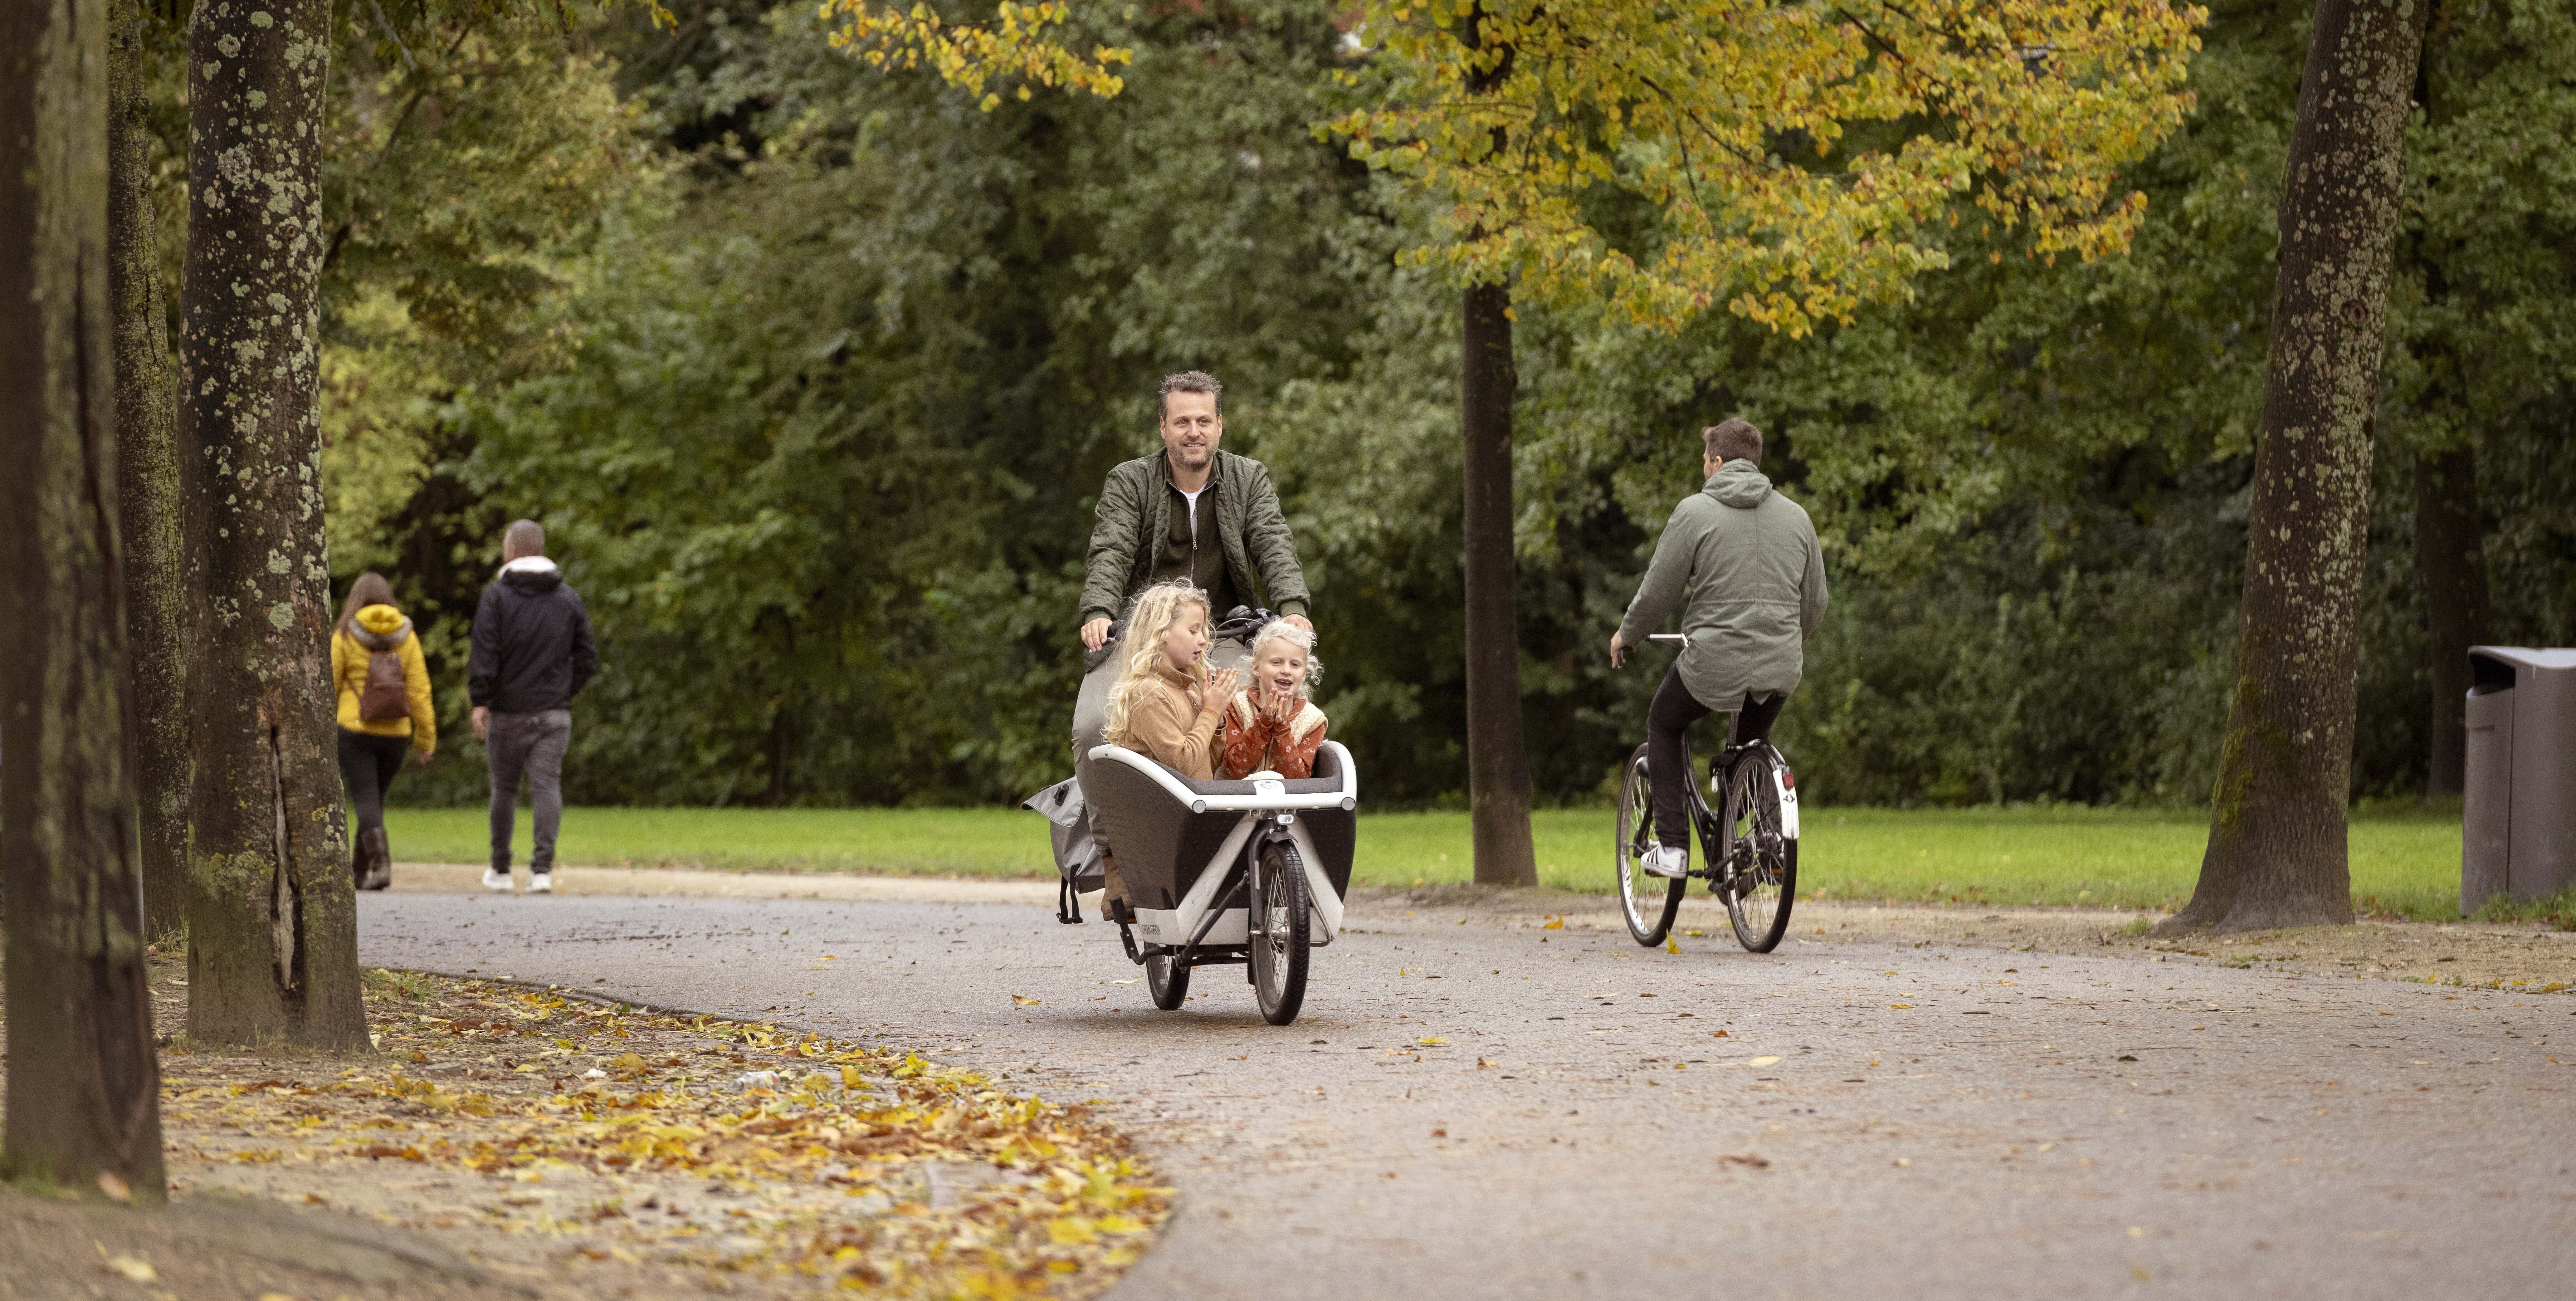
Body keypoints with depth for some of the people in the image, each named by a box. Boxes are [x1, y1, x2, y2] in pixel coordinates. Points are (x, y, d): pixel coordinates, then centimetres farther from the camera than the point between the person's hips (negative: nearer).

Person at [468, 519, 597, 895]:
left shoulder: (497, 595, -5)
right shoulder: (569, 598, 7)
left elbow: (485, 653, -12)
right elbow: (587, 657, 8)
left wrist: (480, 701, -11)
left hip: (509, 710, -2)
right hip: (554, 713, 2)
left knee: (504, 788, 11)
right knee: (547, 786, -3)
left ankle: (500, 870, 20)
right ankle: (543, 867, -17)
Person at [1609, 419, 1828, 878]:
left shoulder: (1695, 512, -6)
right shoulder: (1795, 517, 9)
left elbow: (1658, 591, -4)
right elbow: (1815, 603, 15)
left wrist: (1627, 635, 15)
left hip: (1713, 663, -4)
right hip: (1780, 669, 4)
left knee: (1664, 727, 22)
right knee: (1750, 744, 30)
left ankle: (1672, 845, 12)